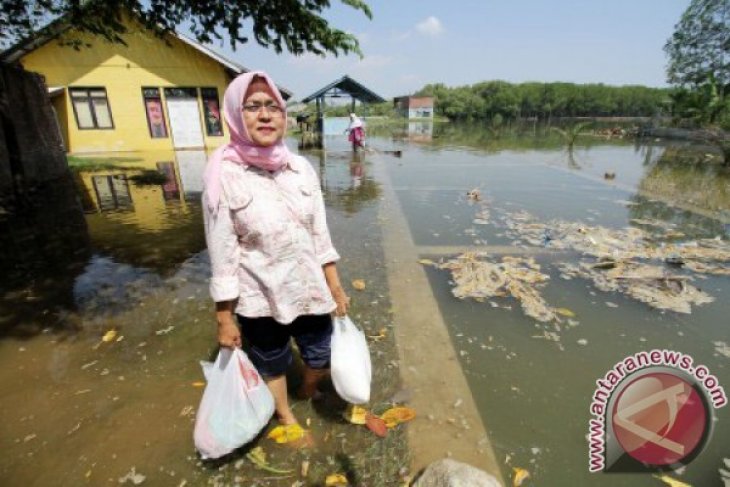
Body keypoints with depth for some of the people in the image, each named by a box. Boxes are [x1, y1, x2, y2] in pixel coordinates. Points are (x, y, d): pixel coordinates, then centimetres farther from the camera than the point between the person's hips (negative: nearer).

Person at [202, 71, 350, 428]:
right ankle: (286, 418, 53)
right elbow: (222, 255, -13)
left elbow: (320, 234, 0)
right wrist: (225, 318, -8)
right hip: (258, 299, -3)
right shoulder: (224, 176, -16)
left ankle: (308, 393, 57)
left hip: (309, 290, 4)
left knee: (322, 359, 20)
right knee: (272, 365, 21)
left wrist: (335, 288, 3)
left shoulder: (301, 168, -5)